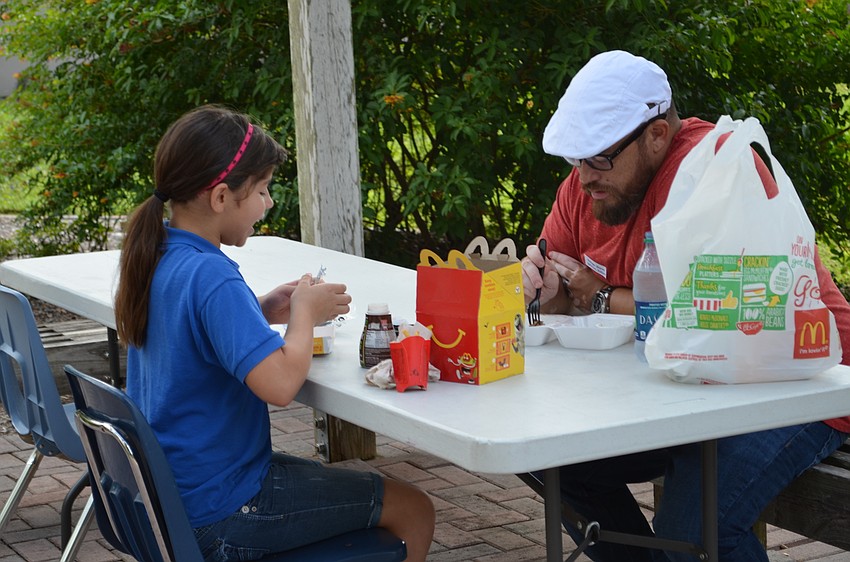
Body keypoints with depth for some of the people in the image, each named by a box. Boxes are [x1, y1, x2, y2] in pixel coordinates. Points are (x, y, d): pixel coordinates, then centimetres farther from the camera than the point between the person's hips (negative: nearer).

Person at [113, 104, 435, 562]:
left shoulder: (154, 257, 1)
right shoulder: (211, 278, -27)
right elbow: (279, 383, -36)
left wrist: (262, 312, 4)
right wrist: (305, 314, -18)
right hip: (219, 514, -9)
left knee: (339, 481, 31)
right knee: (413, 511, 2)